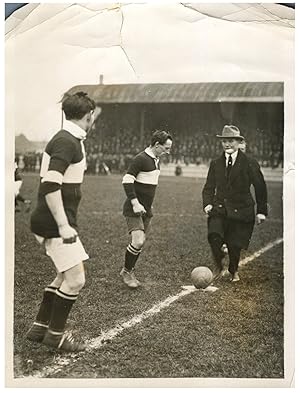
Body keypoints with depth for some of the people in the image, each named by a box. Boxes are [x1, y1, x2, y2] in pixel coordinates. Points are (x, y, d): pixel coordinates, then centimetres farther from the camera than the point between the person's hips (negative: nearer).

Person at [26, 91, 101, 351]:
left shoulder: (72, 139, 13)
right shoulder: (66, 142, -18)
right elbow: (50, 185, -27)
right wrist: (64, 225, -25)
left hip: (56, 222, 11)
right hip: (55, 224, -11)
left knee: (65, 276, 18)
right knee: (75, 279, -5)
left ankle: (40, 328, 28)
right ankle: (55, 334, 11)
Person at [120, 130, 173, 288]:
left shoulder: (156, 160, 13)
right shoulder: (141, 159, -15)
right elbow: (127, 181, -20)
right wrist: (135, 203, -24)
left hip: (146, 209, 9)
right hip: (134, 209, -9)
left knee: (140, 242, 10)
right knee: (138, 241, -17)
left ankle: (129, 272, 24)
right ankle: (126, 271, 3)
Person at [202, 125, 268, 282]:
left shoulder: (250, 164, -2)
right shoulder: (215, 164, 8)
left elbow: (260, 188, 3)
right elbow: (209, 187, 12)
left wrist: (261, 211, 1)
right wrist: (207, 203, -5)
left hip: (240, 210, -2)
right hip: (219, 209, 2)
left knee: (235, 245, 0)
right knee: (214, 236, -22)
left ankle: (234, 271, 32)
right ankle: (218, 267, 4)